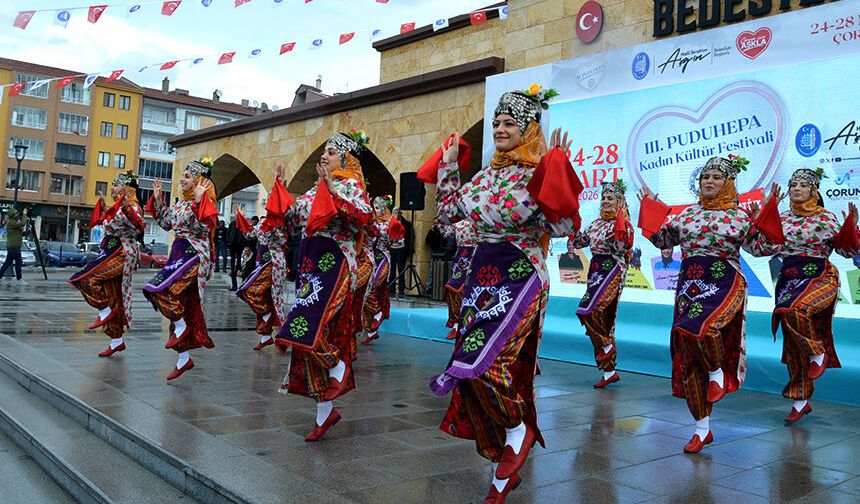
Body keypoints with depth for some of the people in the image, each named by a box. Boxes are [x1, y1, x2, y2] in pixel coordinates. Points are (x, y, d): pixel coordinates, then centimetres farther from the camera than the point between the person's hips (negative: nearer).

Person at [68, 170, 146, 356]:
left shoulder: (132, 206, -12)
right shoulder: (118, 207, 16)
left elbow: (139, 227, -31)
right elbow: (105, 223, 33)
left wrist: (127, 207, -38)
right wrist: (102, 205, 27)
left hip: (123, 254, -9)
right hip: (113, 253, 9)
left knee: (88, 278, -21)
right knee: (112, 298, 10)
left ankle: (105, 312, -3)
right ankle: (117, 341, 15)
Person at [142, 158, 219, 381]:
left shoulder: (204, 202, -9)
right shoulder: (181, 202, 16)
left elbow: (205, 227, -24)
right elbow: (165, 223, 23)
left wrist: (199, 200, -29)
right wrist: (157, 198, 19)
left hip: (194, 254, -9)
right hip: (178, 252, 9)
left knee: (160, 288, -25)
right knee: (181, 302, 10)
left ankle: (181, 328, -4)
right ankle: (183, 359, 18)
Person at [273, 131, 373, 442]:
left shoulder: (350, 185, -2)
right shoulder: (317, 188, 18)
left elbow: (365, 218, -21)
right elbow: (293, 222, 23)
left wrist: (334, 189, -19)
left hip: (334, 262, -7)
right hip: (310, 262, 8)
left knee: (312, 326, -20)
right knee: (317, 330, 7)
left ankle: (339, 371, 6)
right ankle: (325, 411, 14)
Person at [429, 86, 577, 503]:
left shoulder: (538, 173, -8)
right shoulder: (487, 174, 13)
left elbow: (561, 226, -18)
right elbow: (447, 212, 16)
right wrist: (448, 163, 17)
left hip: (520, 275, -7)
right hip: (483, 272, 7)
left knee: (481, 360, -20)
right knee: (499, 364, 10)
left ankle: (518, 432, 7)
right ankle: (503, 469, 24)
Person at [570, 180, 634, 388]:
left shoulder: (623, 224, -6)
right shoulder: (596, 223, 15)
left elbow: (622, 248, -20)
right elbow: (579, 242, 21)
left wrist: (620, 227, -28)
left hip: (612, 269, -8)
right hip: (595, 269, 8)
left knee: (587, 309, -25)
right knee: (603, 317, 8)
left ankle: (607, 346, -1)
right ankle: (609, 372, 14)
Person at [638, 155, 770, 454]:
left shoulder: (739, 215, 4)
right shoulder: (687, 213, 15)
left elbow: (757, 247, -3)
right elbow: (662, 240, 19)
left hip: (723, 284, -4)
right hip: (689, 284, 4)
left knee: (698, 328, -35)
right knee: (688, 358, 2)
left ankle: (717, 372, 1)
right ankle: (702, 429, 15)